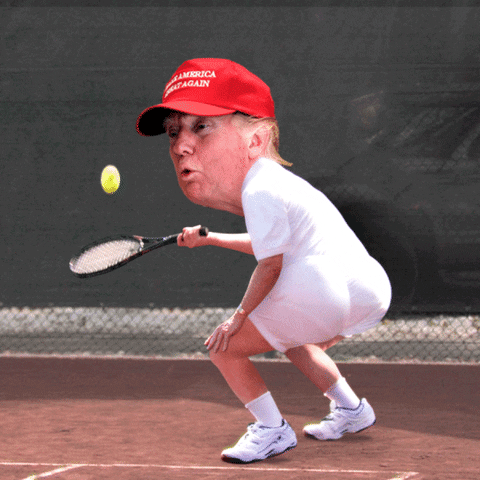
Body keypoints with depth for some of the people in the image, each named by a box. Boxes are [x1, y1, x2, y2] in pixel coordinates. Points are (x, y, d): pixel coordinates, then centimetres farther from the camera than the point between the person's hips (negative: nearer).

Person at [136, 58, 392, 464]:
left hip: (325, 290, -11)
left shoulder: (260, 190, -13)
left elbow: (270, 264, -8)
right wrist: (209, 238, 40)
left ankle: (272, 430, 15)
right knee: (288, 337, 38)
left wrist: (241, 315, 6)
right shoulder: (273, 181, 18)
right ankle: (351, 409, 44)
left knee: (225, 345, 4)